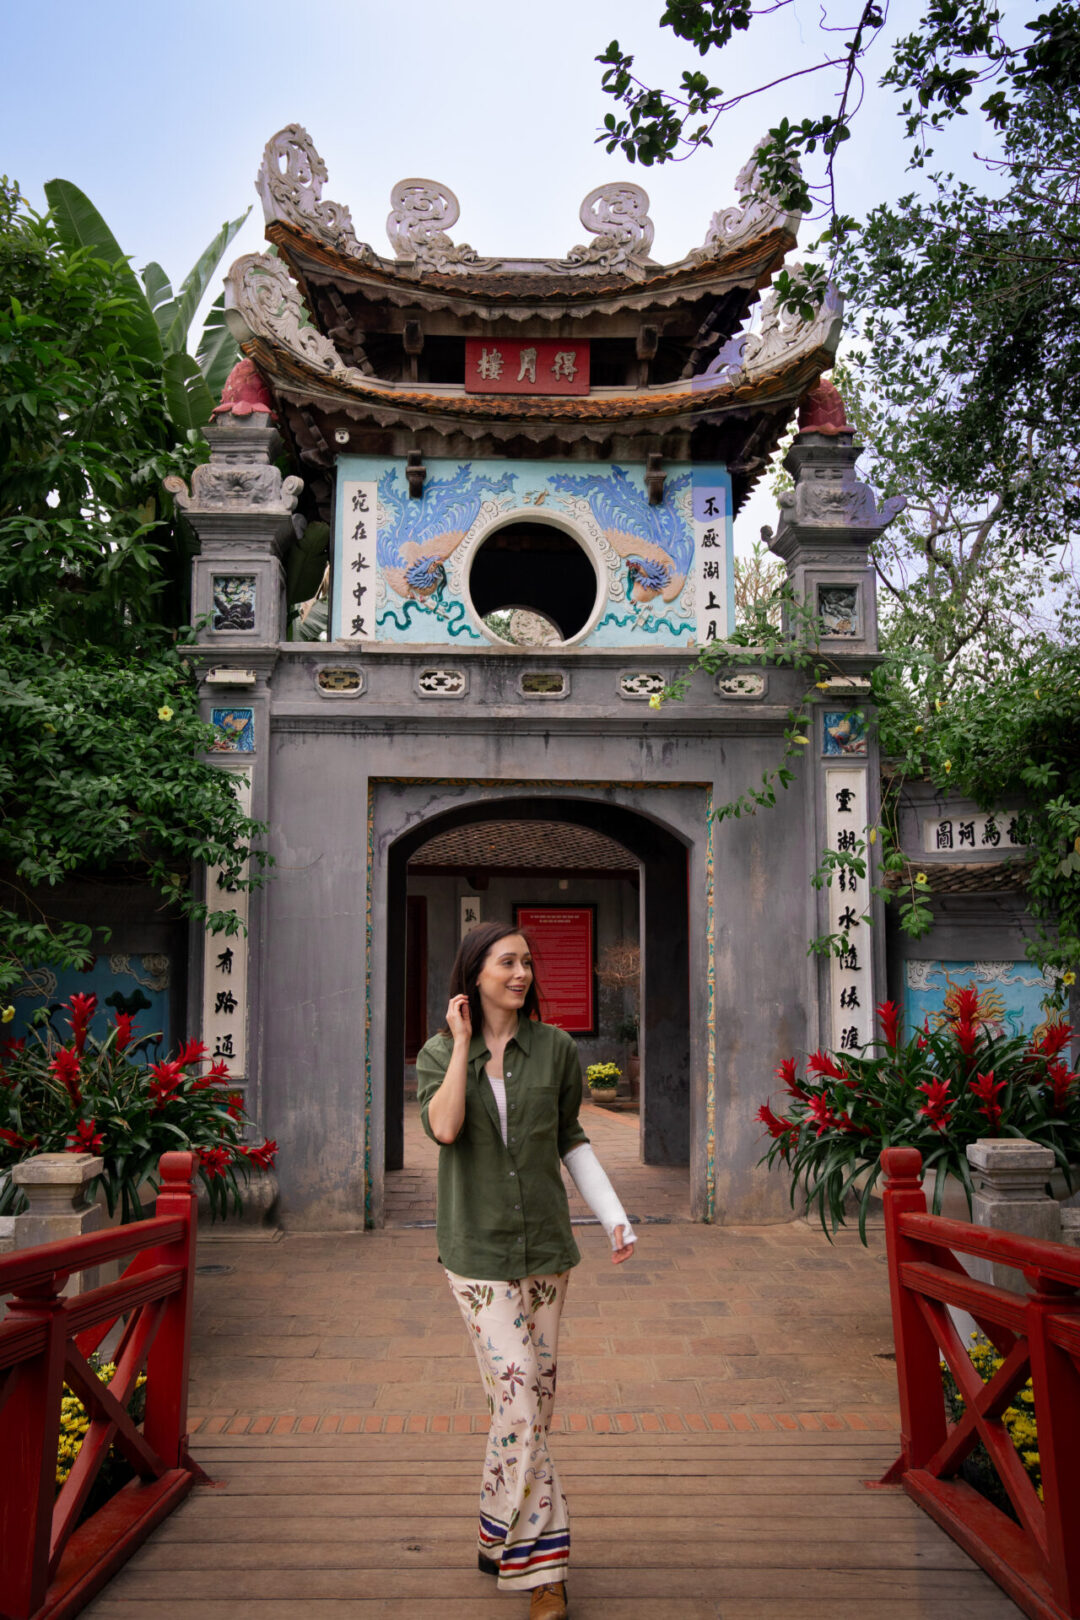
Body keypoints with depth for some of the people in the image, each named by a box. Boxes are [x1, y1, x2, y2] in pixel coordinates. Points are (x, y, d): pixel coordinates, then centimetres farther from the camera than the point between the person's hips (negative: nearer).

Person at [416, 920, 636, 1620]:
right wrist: (463, 1042, -15)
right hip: (478, 1247, -2)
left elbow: (570, 1138, 11)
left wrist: (615, 1216, 7)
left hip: (545, 1244, 3)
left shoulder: (555, 1048, 2)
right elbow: (444, 1127, -20)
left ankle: (500, 1539, 31)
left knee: (534, 1399, 10)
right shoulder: (439, 1053, -2)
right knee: (518, 1397, -9)